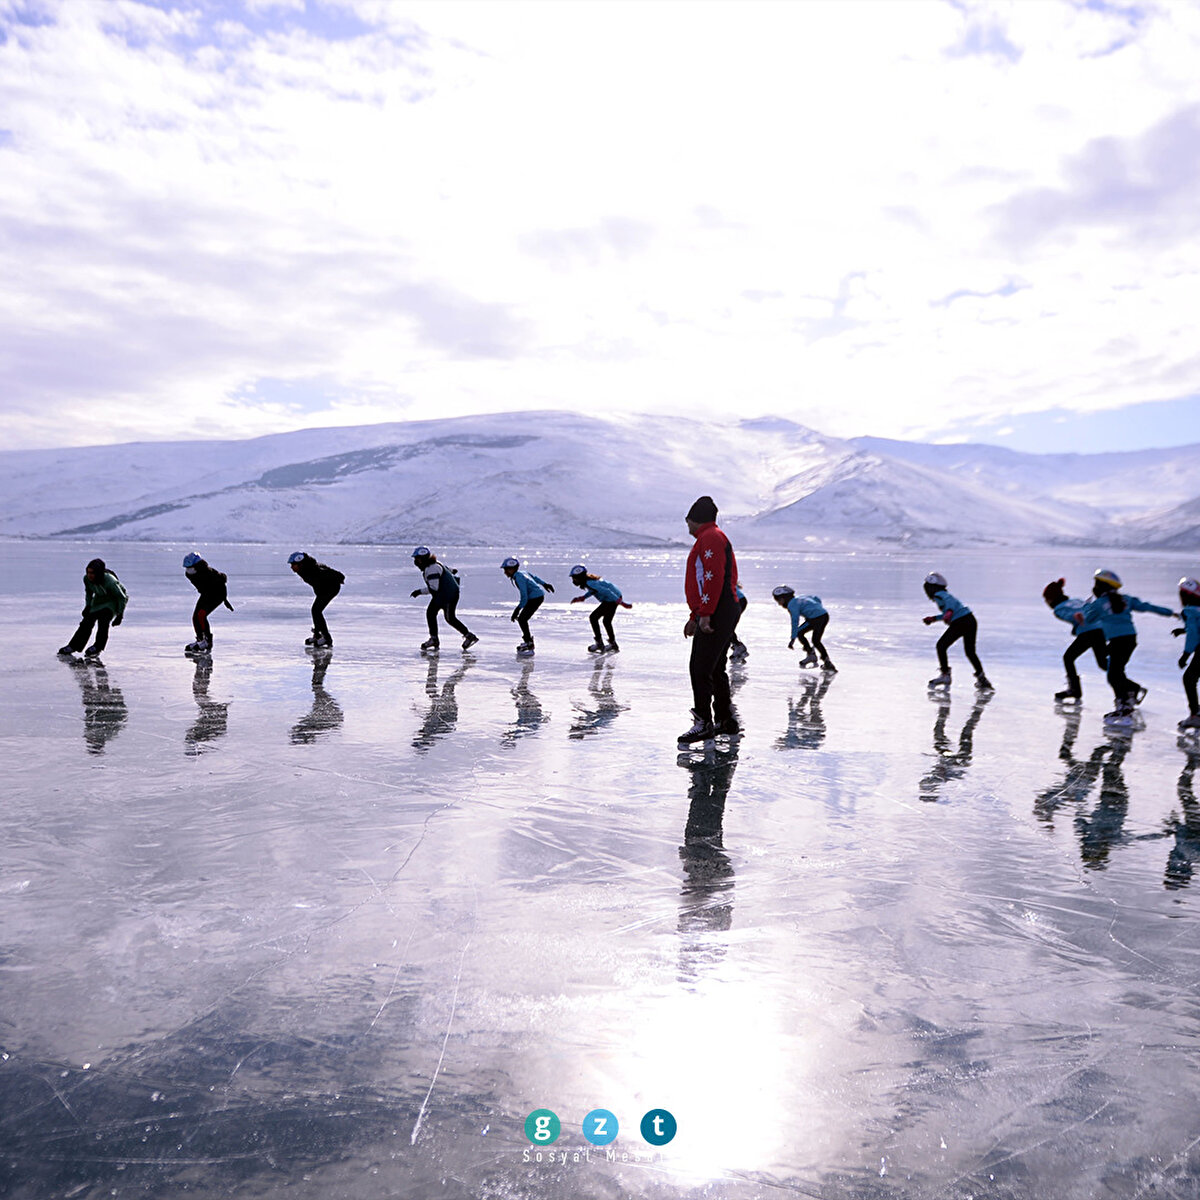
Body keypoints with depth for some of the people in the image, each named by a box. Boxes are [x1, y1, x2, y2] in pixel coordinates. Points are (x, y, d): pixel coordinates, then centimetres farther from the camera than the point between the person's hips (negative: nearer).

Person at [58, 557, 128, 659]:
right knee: (87, 622, 2)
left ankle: (97, 648, -13)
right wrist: (88, 606, 0)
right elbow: (89, 592, 6)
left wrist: (120, 615, -20)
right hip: (99, 599, 6)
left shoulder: (110, 581, -36)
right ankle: (73, 646, 14)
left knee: (103, 620, -26)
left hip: (114, 600, -6)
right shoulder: (87, 579, -19)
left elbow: (122, 598, -23)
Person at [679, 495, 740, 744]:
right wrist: (694, 617, 27)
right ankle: (726, 721, 23)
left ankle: (704, 724, -10)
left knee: (700, 669, -11)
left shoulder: (710, 537, -9)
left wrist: (705, 614, -23)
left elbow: (714, 578, -21)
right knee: (715, 669, 16)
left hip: (716, 614, -11)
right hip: (724, 614, 11)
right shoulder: (712, 538, 24)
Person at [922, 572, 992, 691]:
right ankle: (982, 679, 16)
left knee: (941, 646, 4)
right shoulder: (945, 594, 25)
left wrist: (949, 612, -40)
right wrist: (933, 619, 40)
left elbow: (951, 601, -23)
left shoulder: (938, 595, -2)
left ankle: (945, 675, 6)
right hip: (971, 620, 9)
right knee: (970, 651, 17)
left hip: (960, 622, -9)